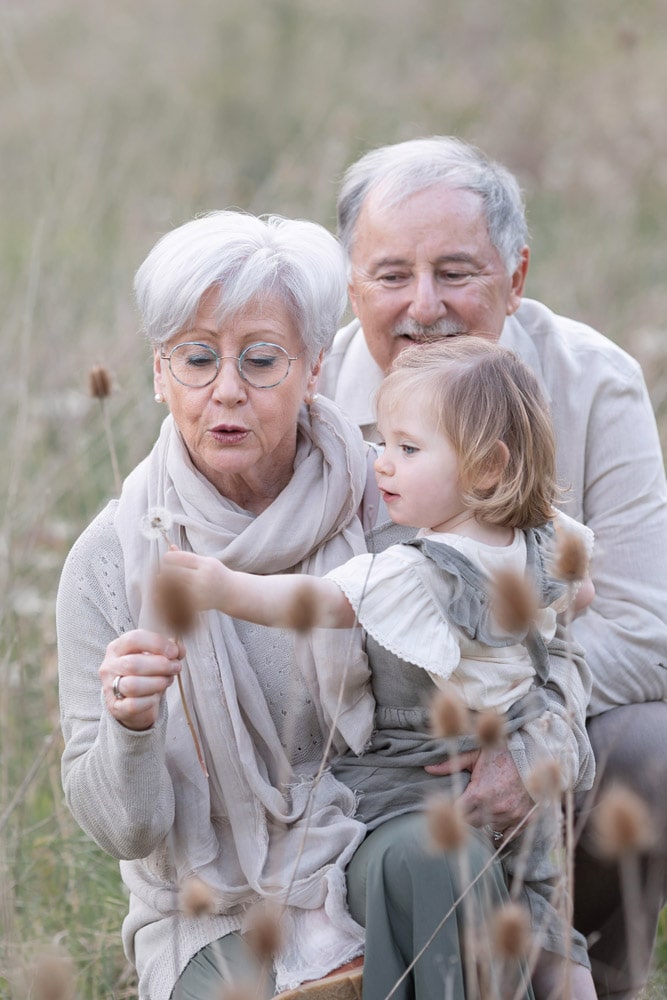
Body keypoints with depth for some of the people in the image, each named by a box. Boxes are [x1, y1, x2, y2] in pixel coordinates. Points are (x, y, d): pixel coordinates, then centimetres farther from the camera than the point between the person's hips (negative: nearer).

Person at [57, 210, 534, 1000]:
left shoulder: (387, 508, -5)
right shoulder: (111, 561, -7)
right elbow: (122, 828, -6)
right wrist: (129, 729, -27)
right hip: (218, 913, -1)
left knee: (430, 852, -32)